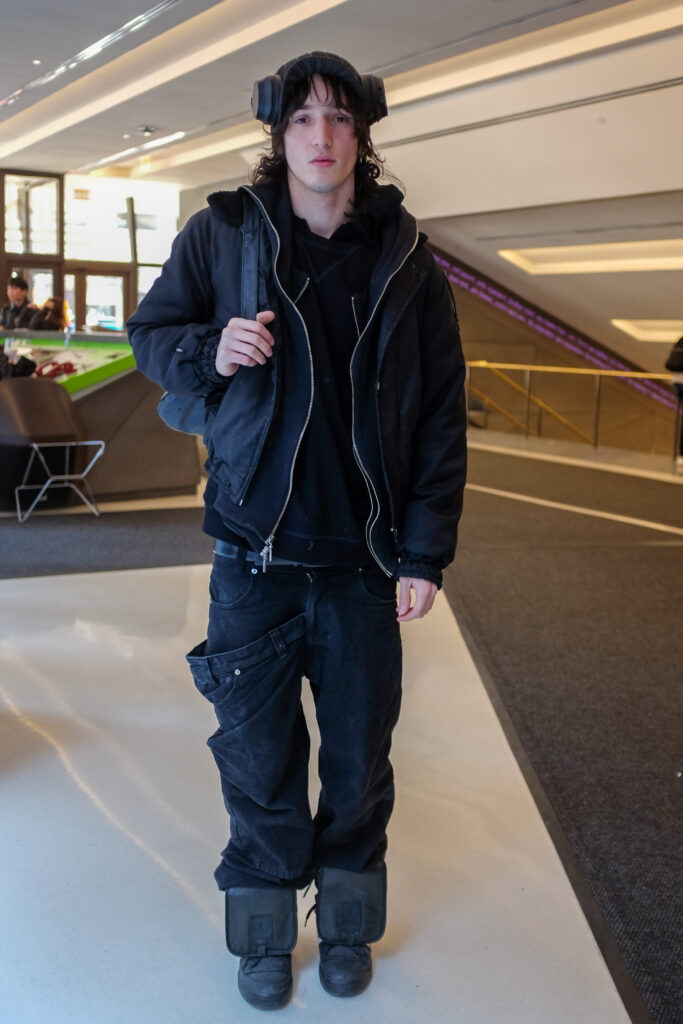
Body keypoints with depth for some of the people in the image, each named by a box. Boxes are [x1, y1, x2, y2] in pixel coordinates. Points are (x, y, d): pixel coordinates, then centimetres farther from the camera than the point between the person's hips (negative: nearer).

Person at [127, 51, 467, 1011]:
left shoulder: (408, 263, 1)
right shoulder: (221, 233, 0)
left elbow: (440, 418, 2)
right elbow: (150, 332, 10)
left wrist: (427, 553, -3)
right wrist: (210, 351, -14)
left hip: (364, 557, 1)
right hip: (255, 552, 0)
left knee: (360, 756, 12)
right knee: (258, 753, 10)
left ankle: (347, 920, 35)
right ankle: (264, 928, 31)